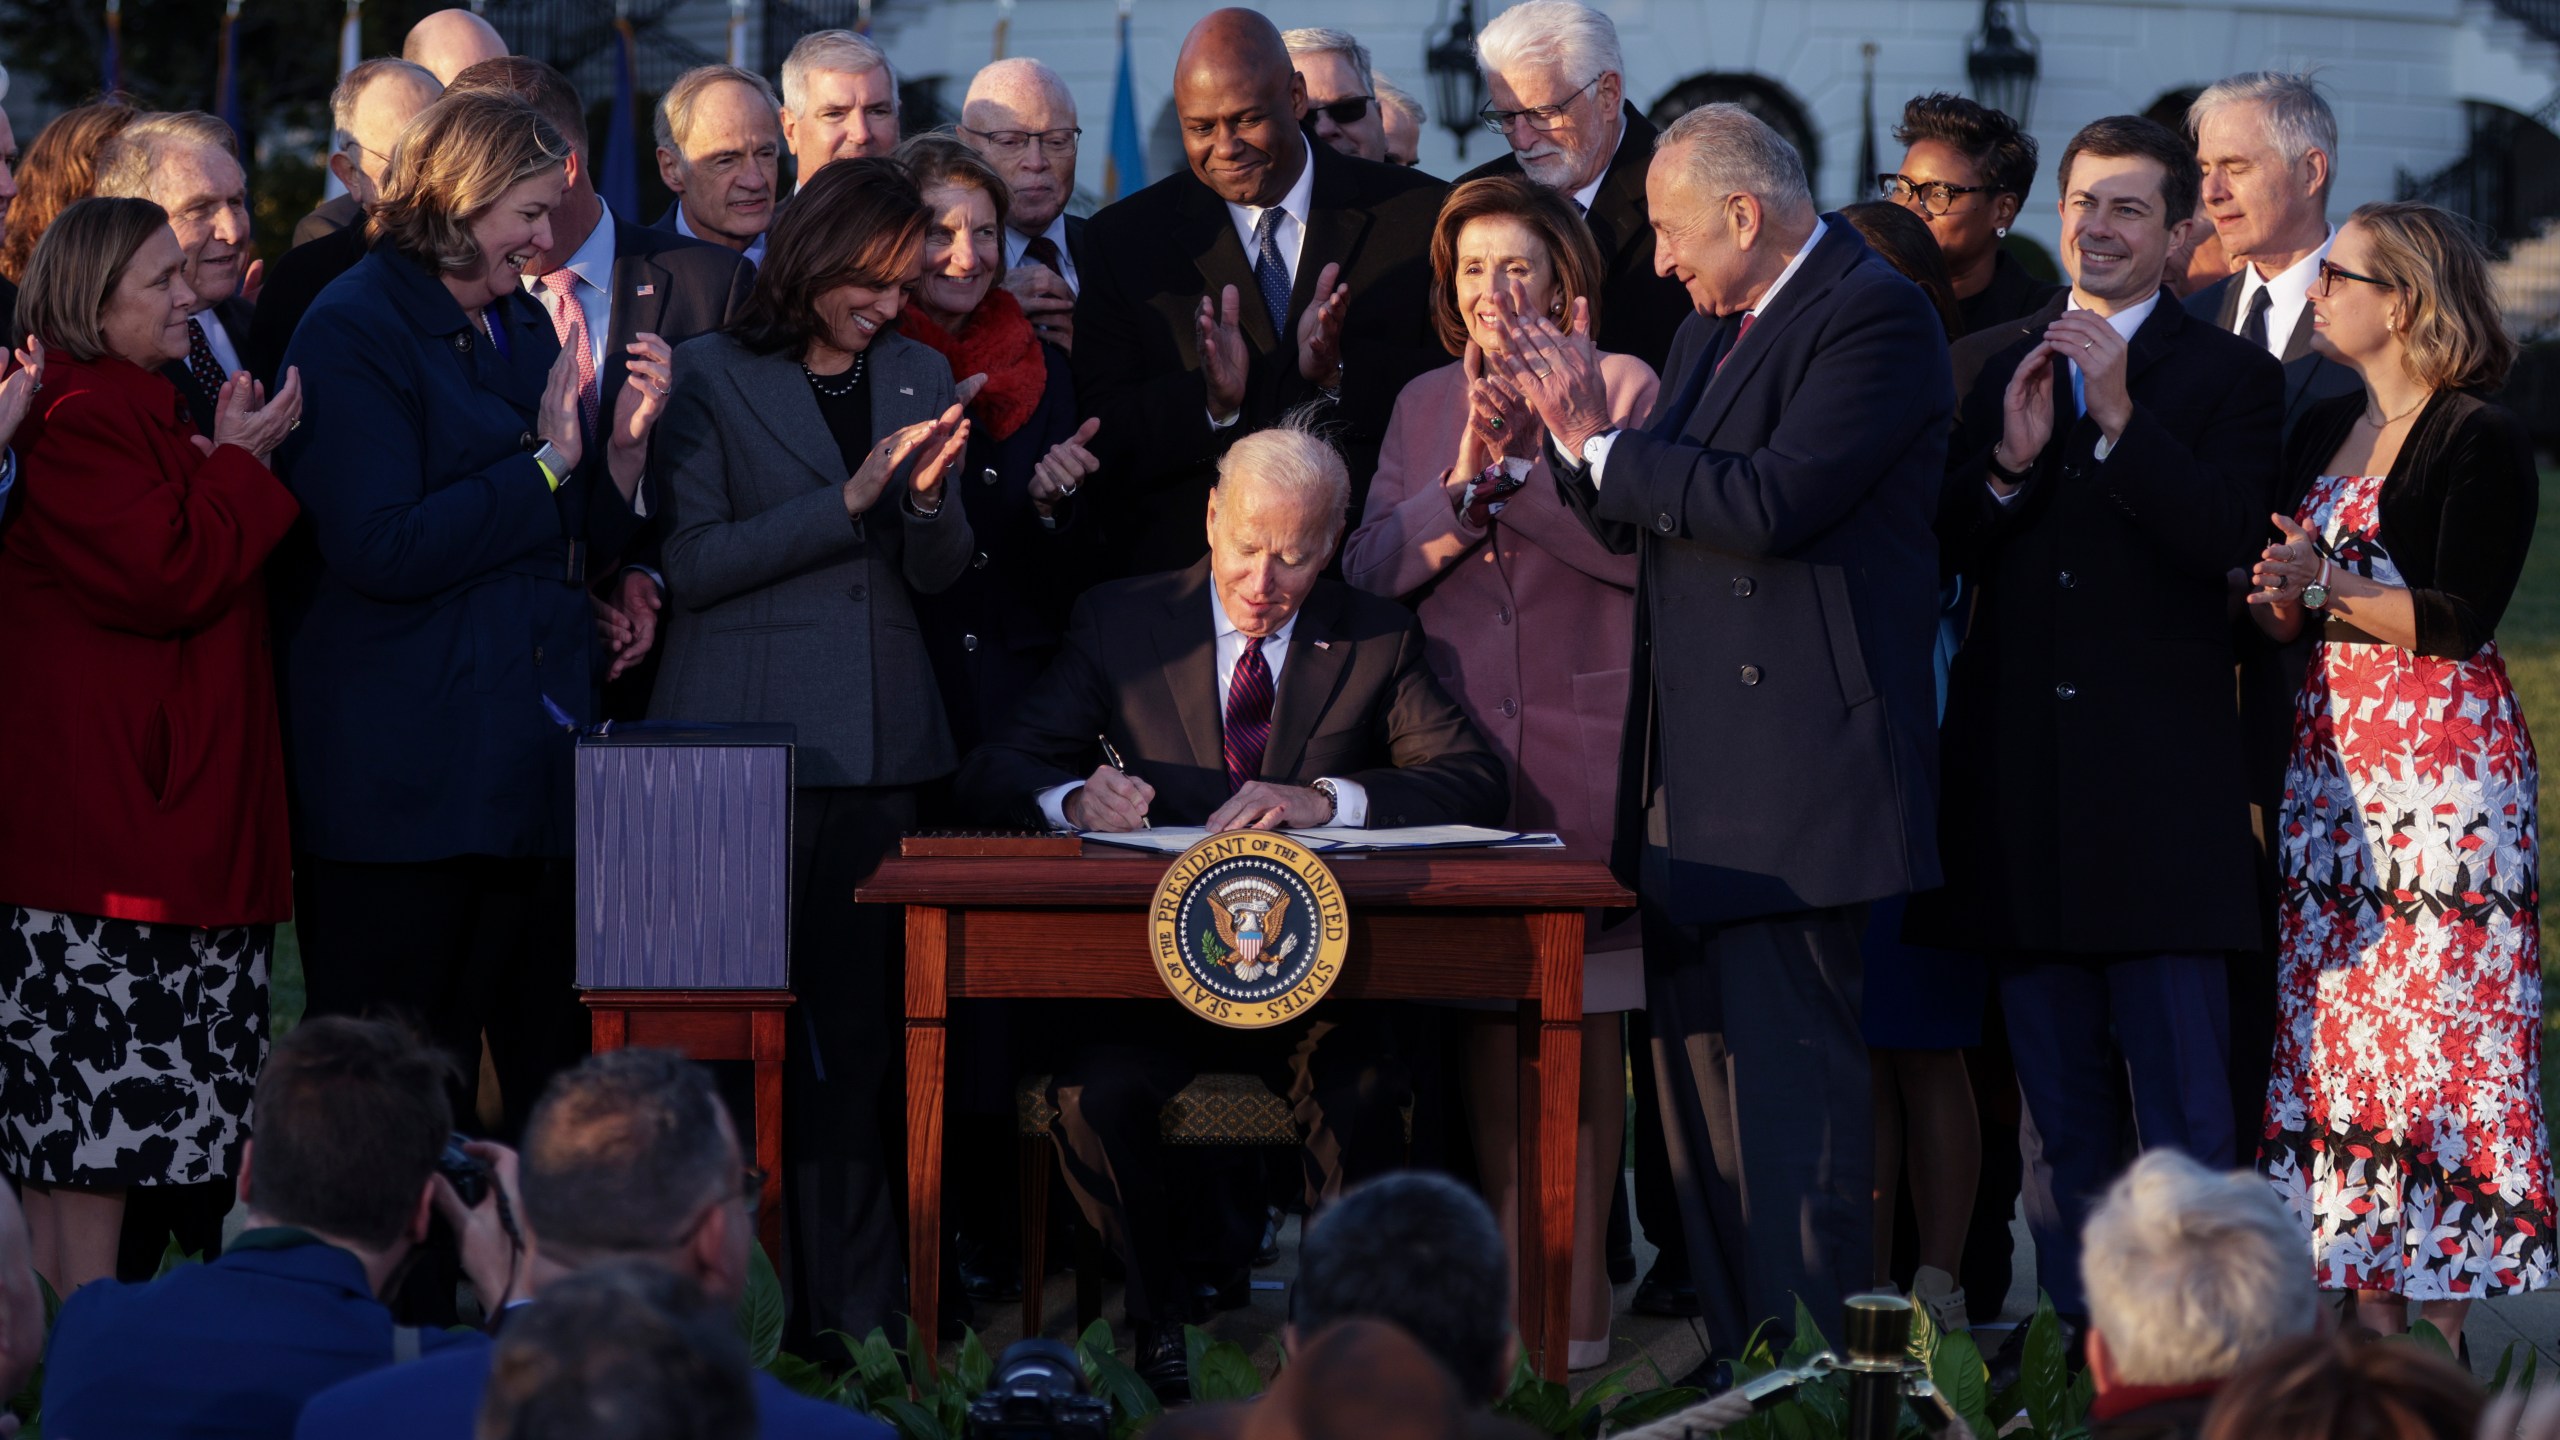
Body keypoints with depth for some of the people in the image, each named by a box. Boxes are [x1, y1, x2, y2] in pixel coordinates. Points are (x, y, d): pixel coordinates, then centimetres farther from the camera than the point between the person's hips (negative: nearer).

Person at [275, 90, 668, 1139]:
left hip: (535, 767, 8)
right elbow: (379, 548, -19)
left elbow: (584, 548, 19)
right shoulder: (355, 332, -7)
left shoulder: (525, 329, 17)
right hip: (409, 777, -8)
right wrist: (545, 462, -13)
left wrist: (623, 442, 0)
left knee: (554, 1083, 6)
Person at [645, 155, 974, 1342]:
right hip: (746, 734, -4)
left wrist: (930, 496, -9)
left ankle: (849, 1306, 7)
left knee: (854, 1025, 4)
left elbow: (940, 574, 13)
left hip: (879, 742, 4)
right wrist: (850, 498, -14)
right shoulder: (709, 378, 0)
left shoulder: (918, 379, 14)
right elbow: (692, 563, -8)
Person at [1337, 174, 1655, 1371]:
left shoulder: (1620, 389, 0)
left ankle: (1580, 1292, 2)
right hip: (1462, 751, 4)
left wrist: (1515, 471, -15)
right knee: (1487, 1021, 5)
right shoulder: (1424, 406, 14)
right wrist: (1460, 495, -10)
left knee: (1583, 1027, -3)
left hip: (1583, 757, -4)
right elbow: (1368, 565, 6)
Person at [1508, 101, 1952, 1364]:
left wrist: (1600, 441, -11)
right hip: (1692, 772, 10)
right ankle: (1735, 1358, 17)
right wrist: (1573, 422, 3)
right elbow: (1642, 522, 20)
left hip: (1795, 771, -10)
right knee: (1697, 1063, 11)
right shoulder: (1712, 329, 19)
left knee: (1789, 1072, -11)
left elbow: (1769, 504, -22)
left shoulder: (1873, 317, -11)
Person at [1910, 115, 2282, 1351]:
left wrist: (2122, 419, -20)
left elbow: (2225, 538, -12)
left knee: (2184, 1102, -6)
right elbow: (1938, 552, 4)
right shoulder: (1986, 367, 12)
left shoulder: (2227, 378, 3)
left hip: (2158, 779, -4)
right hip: (2019, 775, 4)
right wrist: (2008, 463, -13)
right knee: (2063, 1111, 10)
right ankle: (2077, 1339, 16)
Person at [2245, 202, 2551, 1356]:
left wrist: (2329, 587, -17)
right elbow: (2285, 604, 17)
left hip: (2445, 759, -7)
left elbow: (2462, 617, -13)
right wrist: (2274, 602, -4)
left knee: (2440, 1024, -8)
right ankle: (2367, 1322, 6)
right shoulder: (2320, 434, 16)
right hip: (2330, 755, 7)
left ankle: (2443, 1324, -4)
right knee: (2336, 1026, 2)